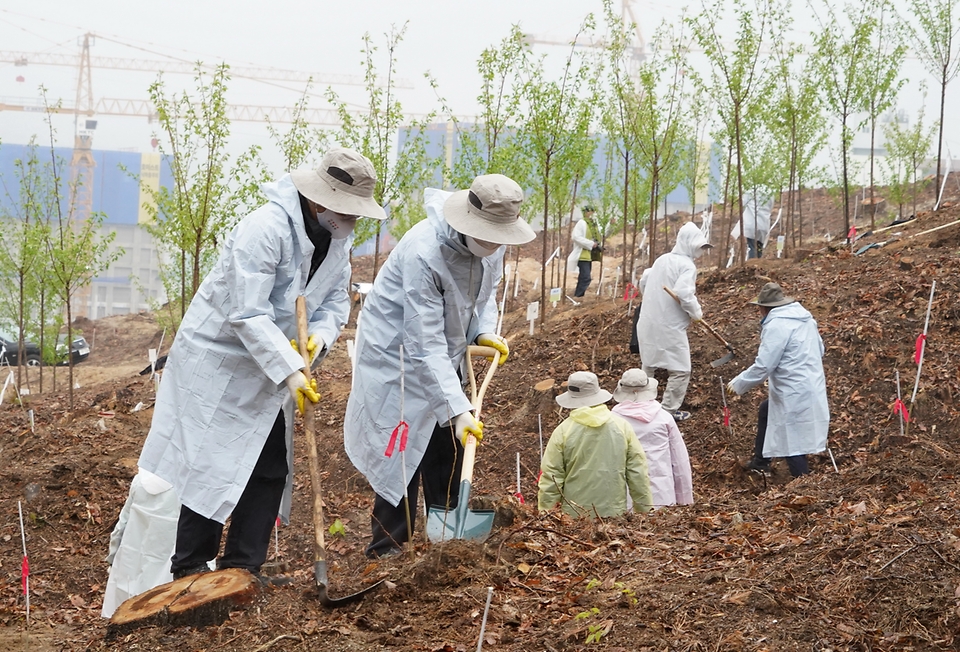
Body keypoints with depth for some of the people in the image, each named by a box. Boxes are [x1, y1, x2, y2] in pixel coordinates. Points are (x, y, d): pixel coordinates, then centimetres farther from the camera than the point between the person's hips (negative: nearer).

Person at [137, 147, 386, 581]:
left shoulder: (336, 237, -2)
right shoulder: (266, 229, -28)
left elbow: (335, 299, 5)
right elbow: (249, 314, -31)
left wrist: (320, 334, -18)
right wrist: (290, 371, -36)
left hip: (268, 368, 8)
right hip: (217, 361, -8)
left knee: (271, 469, 8)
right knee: (206, 464, -3)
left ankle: (242, 569, 17)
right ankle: (188, 570, 7)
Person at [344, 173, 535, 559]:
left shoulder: (493, 244, -12)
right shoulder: (424, 253, -35)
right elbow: (425, 345, -35)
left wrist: (485, 331, -10)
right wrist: (458, 409, -39)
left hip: (445, 360, 7)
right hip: (398, 358, -7)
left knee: (448, 453, 12)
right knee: (402, 457, -6)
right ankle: (387, 547, 5)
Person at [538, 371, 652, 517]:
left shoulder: (563, 431, -5)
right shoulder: (622, 426, 2)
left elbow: (551, 478, -3)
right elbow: (638, 473, 6)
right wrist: (646, 509, 15)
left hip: (575, 515, -2)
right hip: (615, 513, 2)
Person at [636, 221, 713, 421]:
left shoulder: (662, 259, 11)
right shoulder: (687, 265, -14)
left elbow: (643, 281, 18)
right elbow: (684, 293, -27)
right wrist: (697, 313, -12)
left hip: (648, 322, 8)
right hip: (669, 327, -8)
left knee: (648, 365, 22)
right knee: (680, 370, 3)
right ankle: (669, 410, 4)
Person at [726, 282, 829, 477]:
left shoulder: (777, 325, -19)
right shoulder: (806, 318, 8)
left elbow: (762, 367, -20)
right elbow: (819, 349, 18)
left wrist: (738, 384, -7)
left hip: (795, 397, -11)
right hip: (812, 387, 11)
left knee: (793, 445, -4)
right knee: (766, 410, 30)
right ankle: (759, 463, 43)